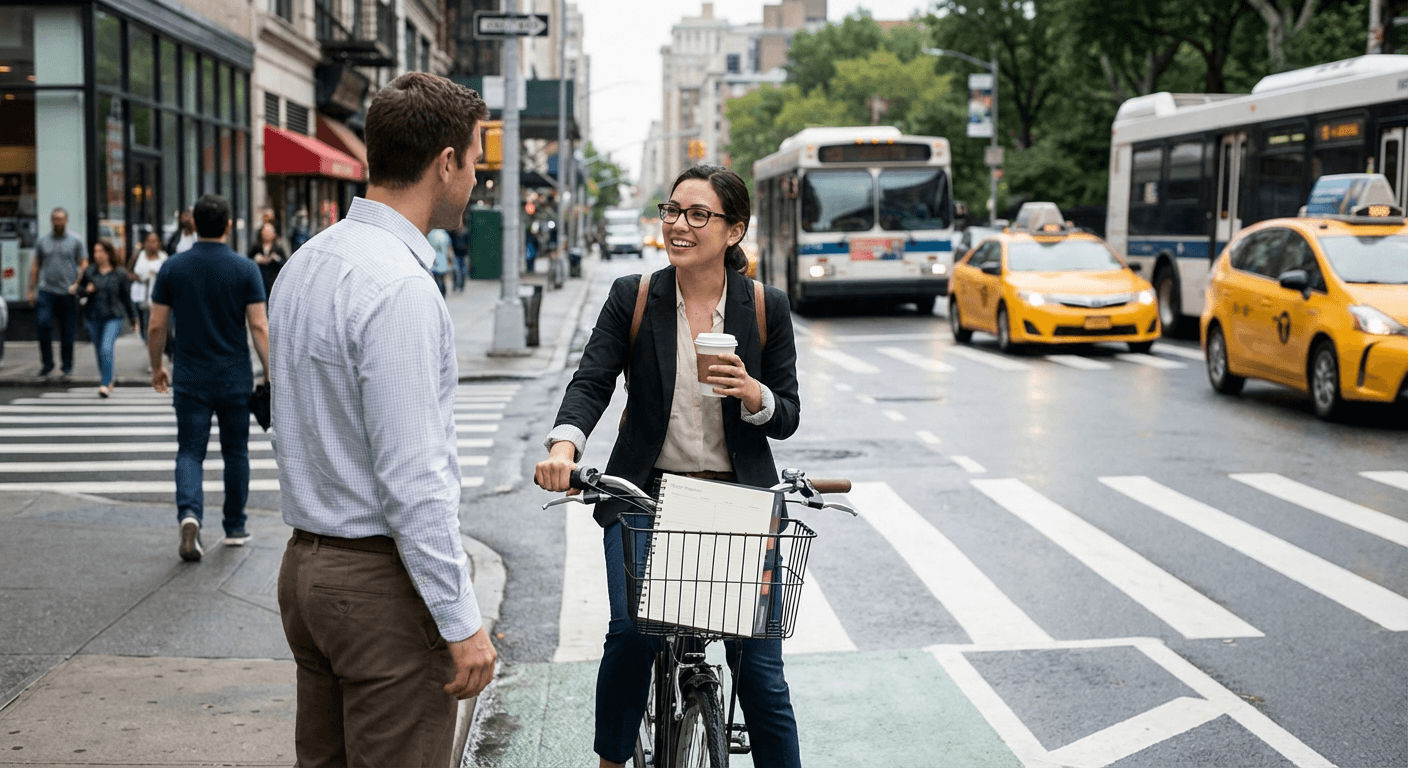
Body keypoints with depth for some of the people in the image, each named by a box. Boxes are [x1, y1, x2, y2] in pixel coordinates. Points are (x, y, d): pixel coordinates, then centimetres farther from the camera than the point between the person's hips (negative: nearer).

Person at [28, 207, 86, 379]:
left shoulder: (75, 241, 7)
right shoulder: (41, 242, 12)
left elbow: (83, 264, 5)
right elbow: (35, 266, 15)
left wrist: (78, 283, -10)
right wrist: (32, 289, 10)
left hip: (68, 293, -1)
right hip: (46, 290, 1)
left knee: (67, 332, 3)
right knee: (43, 324, -14)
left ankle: (67, 367, 14)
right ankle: (47, 363, -2)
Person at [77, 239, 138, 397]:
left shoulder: (120, 273, -1)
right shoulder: (89, 271, 5)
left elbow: (126, 298, 5)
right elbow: (79, 290, 16)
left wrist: (133, 319, 7)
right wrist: (86, 290, -8)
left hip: (113, 317, -4)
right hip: (94, 318, 4)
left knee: (106, 349, -20)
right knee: (99, 353, 10)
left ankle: (105, 384, -18)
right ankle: (108, 382, 28)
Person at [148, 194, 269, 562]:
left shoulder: (173, 268, -2)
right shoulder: (245, 269, -6)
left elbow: (156, 326, 0)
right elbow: (258, 326, -10)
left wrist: (156, 367, 14)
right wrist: (271, 373, -5)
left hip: (190, 379, 0)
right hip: (235, 379, 0)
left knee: (190, 451, 3)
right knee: (235, 452, 13)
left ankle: (189, 513, -22)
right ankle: (235, 528, 20)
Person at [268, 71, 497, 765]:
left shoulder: (303, 263, 10)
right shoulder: (400, 289, -20)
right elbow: (412, 478, -23)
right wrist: (462, 623, -18)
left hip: (306, 560, 9)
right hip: (384, 578, -9)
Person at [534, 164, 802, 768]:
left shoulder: (766, 309, 1)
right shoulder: (632, 298, 1)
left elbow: (787, 418, 4)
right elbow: (591, 382, -9)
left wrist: (753, 395, -19)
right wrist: (564, 445, -28)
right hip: (647, 494, 0)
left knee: (758, 666, -2)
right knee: (632, 632, -19)